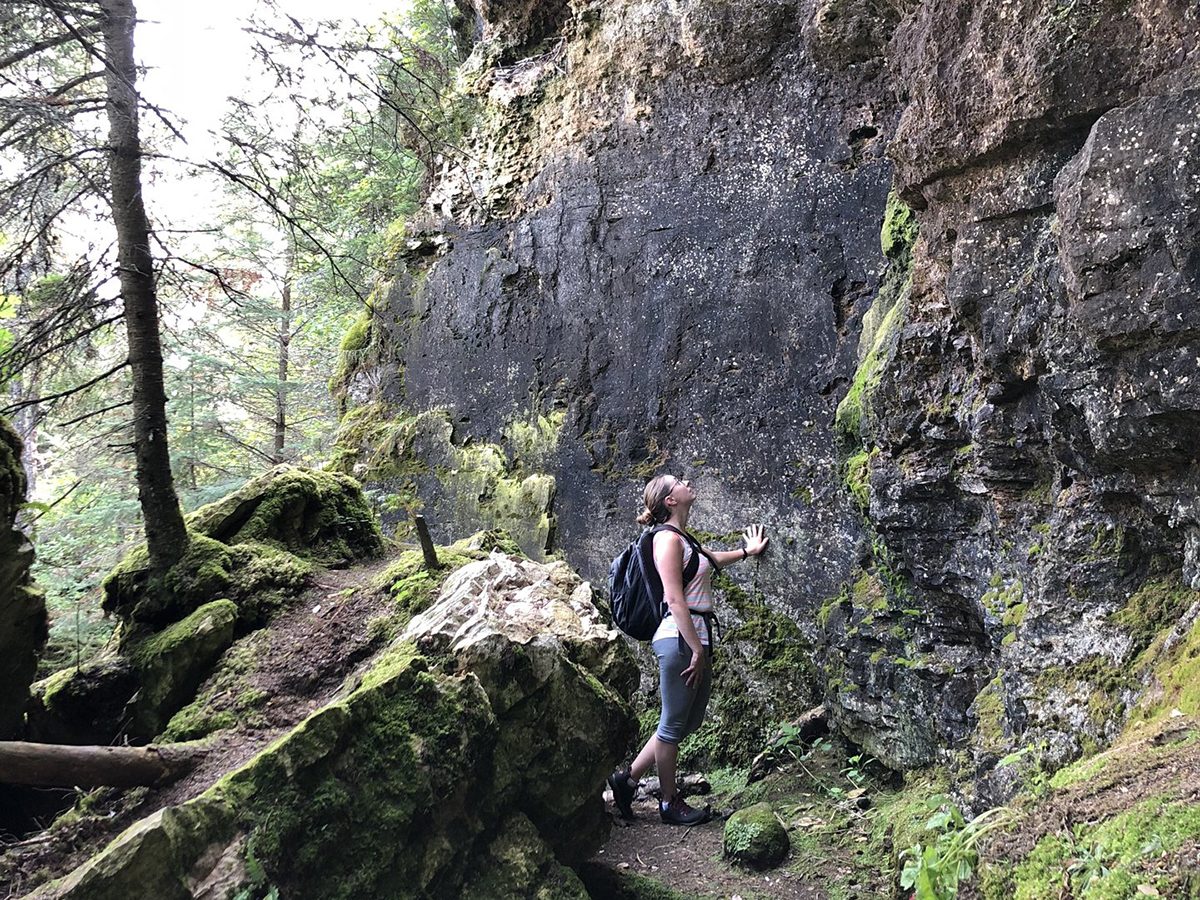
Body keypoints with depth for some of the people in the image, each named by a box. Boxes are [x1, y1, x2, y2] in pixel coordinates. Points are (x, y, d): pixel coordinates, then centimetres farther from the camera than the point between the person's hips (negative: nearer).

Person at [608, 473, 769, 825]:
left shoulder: (681, 538, 16)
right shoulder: (668, 538, -13)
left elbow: (709, 559, 40)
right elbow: (675, 600, -19)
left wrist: (746, 551, 34)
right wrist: (697, 650, -19)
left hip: (696, 640, 10)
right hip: (680, 639, -10)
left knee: (690, 721, 16)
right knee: (674, 724, 3)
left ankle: (628, 778, 24)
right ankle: (670, 803, 18)